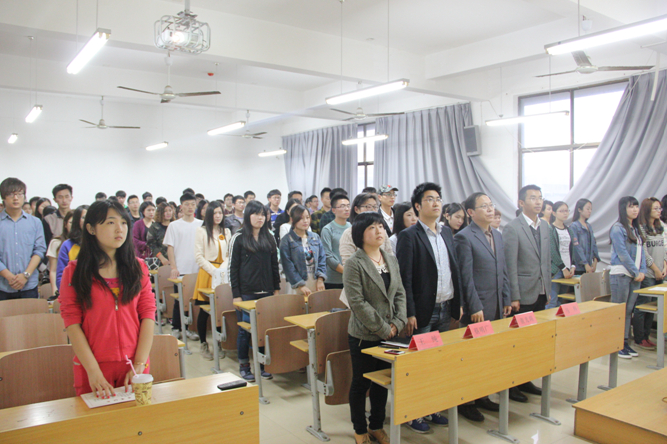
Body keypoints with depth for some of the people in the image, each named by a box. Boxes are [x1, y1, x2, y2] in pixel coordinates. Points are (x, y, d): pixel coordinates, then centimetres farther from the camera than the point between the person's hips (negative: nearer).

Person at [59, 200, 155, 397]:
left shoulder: (138, 267, 4)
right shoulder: (74, 272, -1)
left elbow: (148, 315, -2)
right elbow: (72, 323, -7)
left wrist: (140, 365, -11)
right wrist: (93, 370, -15)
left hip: (133, 366, 2)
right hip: (92, 368, -1)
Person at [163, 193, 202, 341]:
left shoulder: (201, 225, 7)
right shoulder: (174, 225, 3)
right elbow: (170, 248, 0)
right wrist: (173, 267, -8)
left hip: (197, 270, 2)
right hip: (181, 270, -1)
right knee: (179, 300, 5)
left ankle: (189, 328, 17)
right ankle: (176, 328, 17)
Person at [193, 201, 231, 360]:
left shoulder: (226, 232, 14)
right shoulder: (202, 231, 0)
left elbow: (229, 254, 12)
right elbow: (198, 256, -5)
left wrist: (223, 268, -6)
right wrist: (213, 270, -12)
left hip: (223, 274, 4)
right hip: (207, 273, -3)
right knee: (204, 310, 0)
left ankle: (218, 342, 15)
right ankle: (203, 344, 12)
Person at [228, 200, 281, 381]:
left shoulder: (269, 238, 10)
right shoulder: (239, 238, -2)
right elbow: (232, 267, -4)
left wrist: (276, 288, 9)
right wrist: (236, 294, -8)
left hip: (266, 292, 4)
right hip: (246, 292, -4)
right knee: (245, 328, 3)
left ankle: (262, 364, 19)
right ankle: (244, 366, 16)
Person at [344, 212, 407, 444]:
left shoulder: (391, 259, 7)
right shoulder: (354, 263, -13)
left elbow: (400, 293, 9)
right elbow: (357, 302, -18)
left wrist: (398, 322, -5)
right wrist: (383, 328, -16)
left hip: (388, 334, 6)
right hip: (363, 335, -6)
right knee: (361, 383, 8)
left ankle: (377, 425, 33)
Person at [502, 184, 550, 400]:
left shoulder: (545, 227, 11)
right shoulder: (512, 228, -12)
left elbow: (547, 261, 16)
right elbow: (510, 266, -14)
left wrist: (548, 289, 13)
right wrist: (514, 297, -16)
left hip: (541, 294, 7)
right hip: (523, 294, -7)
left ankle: (525, 381, 27)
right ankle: (511, 385, 15)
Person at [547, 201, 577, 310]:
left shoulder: (569, 230, 16)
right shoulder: (550, 230, -5)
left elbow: (572, 250, 15)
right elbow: (552, 252, -11)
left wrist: (573, 266, 1)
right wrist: (563, 268, -11)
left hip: (568, 270, 6)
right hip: (555, 270, -6)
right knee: (552, 302, -8)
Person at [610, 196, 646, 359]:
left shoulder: (635, 229, 16)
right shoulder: (618, 228, -8)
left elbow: (641, 251, 13)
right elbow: (622, 253, -13)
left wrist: (642, 271, 1)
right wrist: (636, 272, -10)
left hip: (635, 275, 7)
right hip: (620, 274, -7)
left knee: (629, 310, 9)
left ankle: (625, 342, 16)